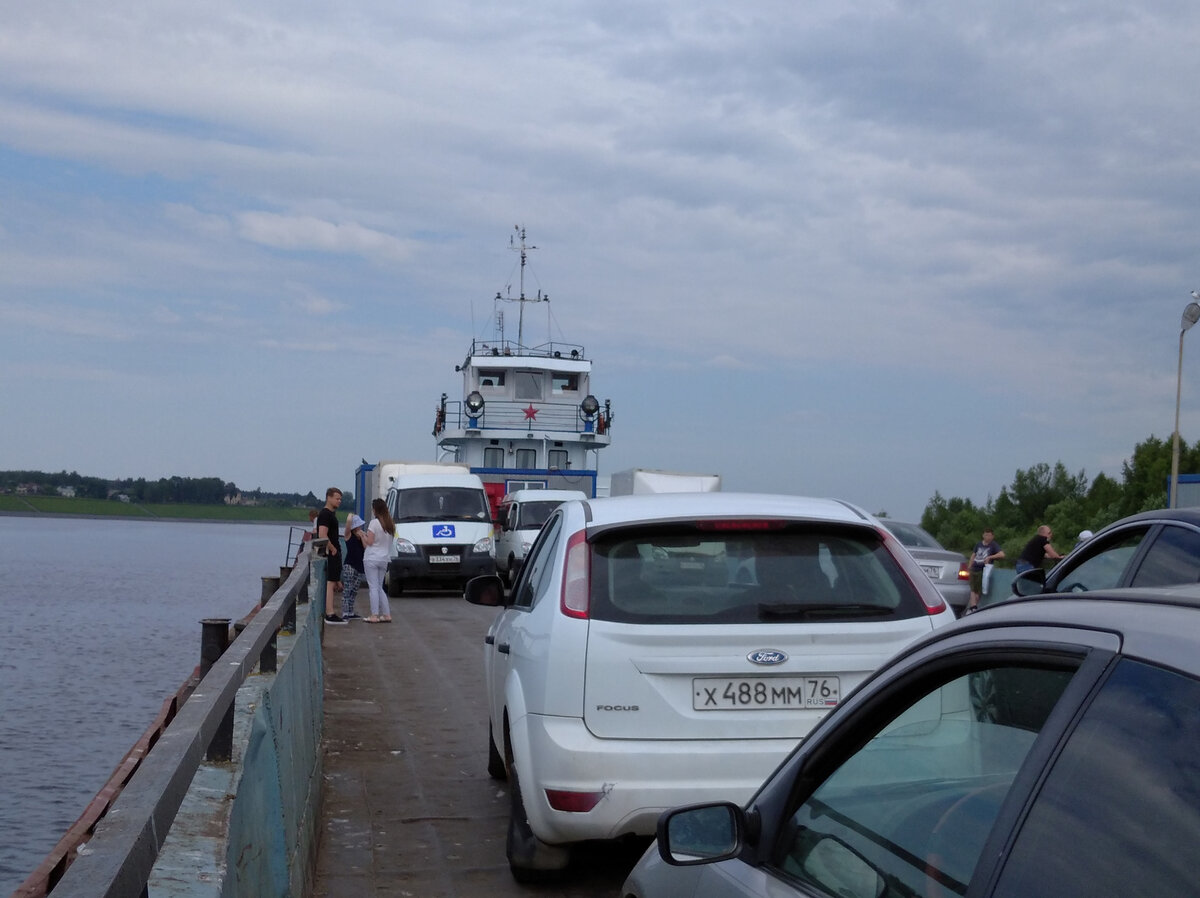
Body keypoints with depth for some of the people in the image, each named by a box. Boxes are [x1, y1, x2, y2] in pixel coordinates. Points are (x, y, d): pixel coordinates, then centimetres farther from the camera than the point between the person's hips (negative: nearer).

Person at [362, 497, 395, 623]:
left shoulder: (374, 522, -11)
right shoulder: (390, 524, 10)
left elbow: (370, 542, -13)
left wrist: (363, 536, 6)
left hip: (372, 558, -7)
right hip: (384, 559, 7)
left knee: (373, 587, -5)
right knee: (379, 588, 15)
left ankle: (374, 616, -7)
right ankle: (387, 615, 10)